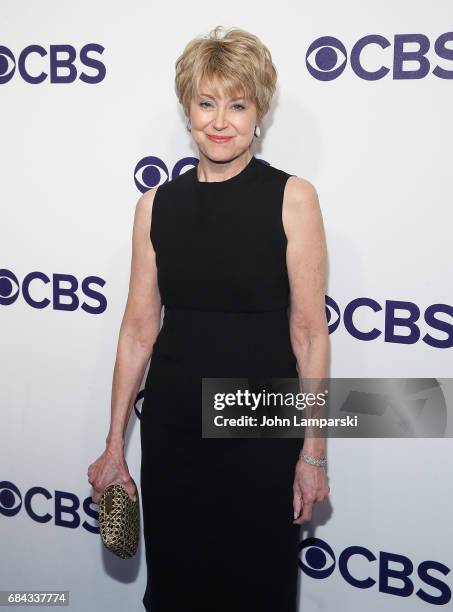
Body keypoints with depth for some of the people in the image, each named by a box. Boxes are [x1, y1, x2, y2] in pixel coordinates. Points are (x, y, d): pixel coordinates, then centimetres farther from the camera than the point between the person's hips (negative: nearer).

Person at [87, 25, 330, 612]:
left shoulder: (292, 197, -7)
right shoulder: (156, 205, 2)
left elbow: (309, 332, -7)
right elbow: (138, 329, 4)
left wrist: (313, 452, -7)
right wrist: (114, 446, 6)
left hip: (264, 434, -2)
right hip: (172, 431, 3)